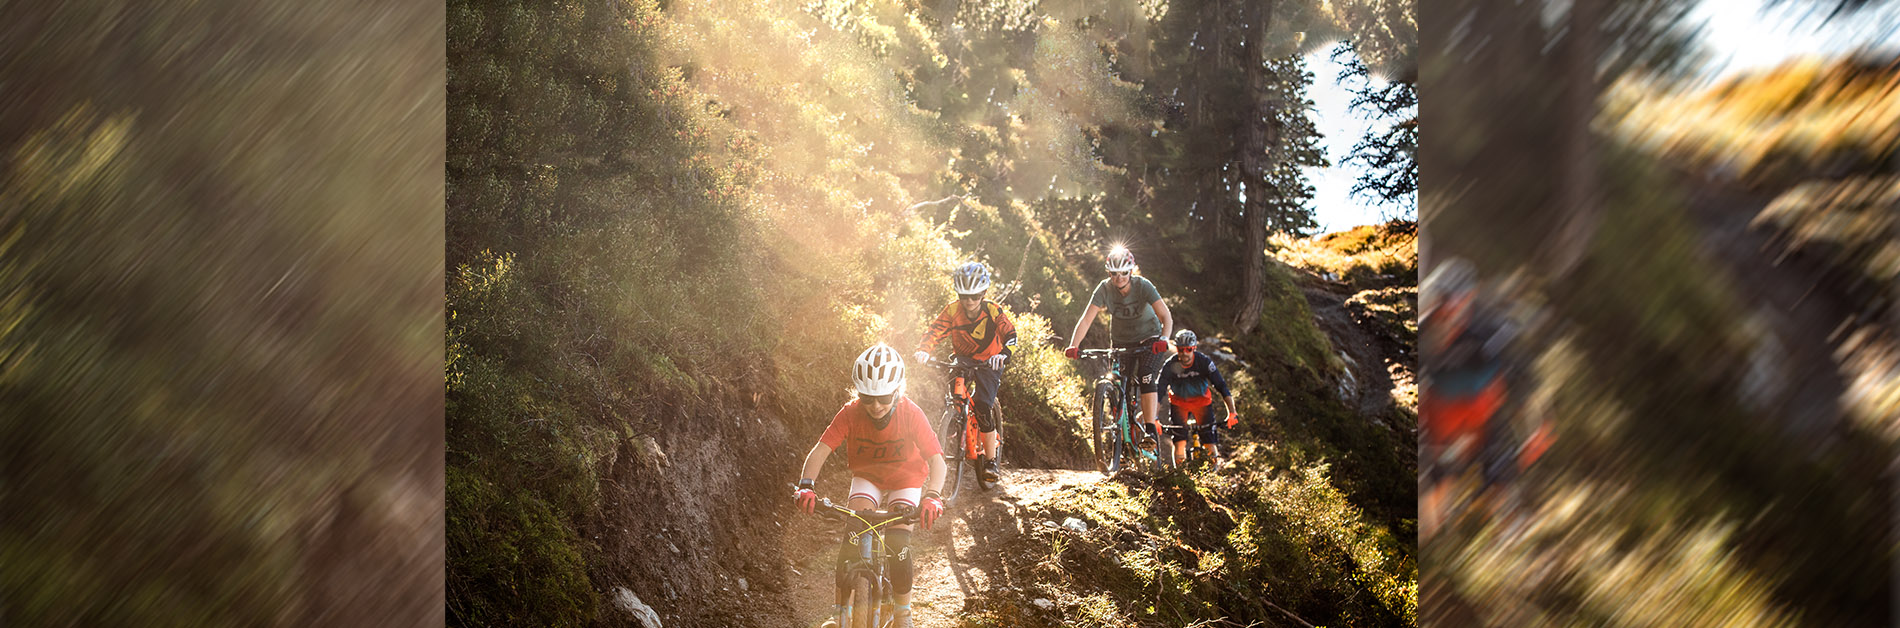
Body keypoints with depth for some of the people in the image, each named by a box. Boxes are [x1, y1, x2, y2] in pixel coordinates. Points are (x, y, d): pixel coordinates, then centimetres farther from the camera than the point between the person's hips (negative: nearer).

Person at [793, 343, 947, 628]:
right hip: (867, 477, 2)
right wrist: (806, 485, -48)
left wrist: (932, 497, -52)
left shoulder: (911, 415, -29)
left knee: (898, 546, -16)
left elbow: (936, 459, -34)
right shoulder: (850, 414, -25)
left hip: (906, 479, -1)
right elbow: (821, 449, -31)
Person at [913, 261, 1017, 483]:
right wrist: (924, 349, -42)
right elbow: (935, 331, -21)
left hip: (988, 364, -3)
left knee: (983, 407, -18)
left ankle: (991, 461, -9)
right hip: (962, 359, 3)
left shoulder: (993, 311, -19)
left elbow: (1009, 334, -30)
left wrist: (1003, 354, -51)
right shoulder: (952, 310, -14)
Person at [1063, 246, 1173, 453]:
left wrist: (1164, 339, -52)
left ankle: (1151, 431, -26)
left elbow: (1166, 317, -33)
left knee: (1146, 378, -25)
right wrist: (1074, 346, -40)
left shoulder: (1143, 286, -25)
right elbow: (1086, 319, -25)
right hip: (1121, 342, 3)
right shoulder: (1104, 289, -20)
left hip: (1149, 338, -3)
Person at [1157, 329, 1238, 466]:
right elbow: (1159, 392, -26)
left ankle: (1217, 467, 5)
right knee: (1179, 435, -15)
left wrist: (1232, 413, -36)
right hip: (1178, 402, 0)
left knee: (1209, 438, -11)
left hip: (1201, 400, 0)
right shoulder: (1171, 366, -25)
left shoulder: (1204, 362, -26)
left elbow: (1222, 386, -26)